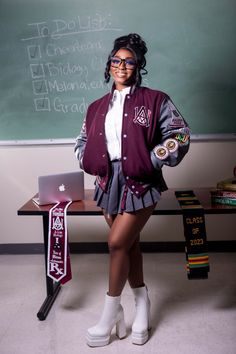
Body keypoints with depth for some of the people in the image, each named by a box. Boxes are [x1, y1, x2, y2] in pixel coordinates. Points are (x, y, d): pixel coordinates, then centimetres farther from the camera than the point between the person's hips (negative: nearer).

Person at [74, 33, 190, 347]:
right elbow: (82, 142, 21)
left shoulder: (154, 100, -1)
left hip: (140, 183, -4)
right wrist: (93, 164, 3)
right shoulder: (97, 107, 12)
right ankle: (142, 307, 27)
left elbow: (180, 134, -5)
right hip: (110, 182, 5)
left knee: (118, 243, -9)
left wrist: (152, 161, -11)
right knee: (129, 244, 11)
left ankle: (110, 314, 11)